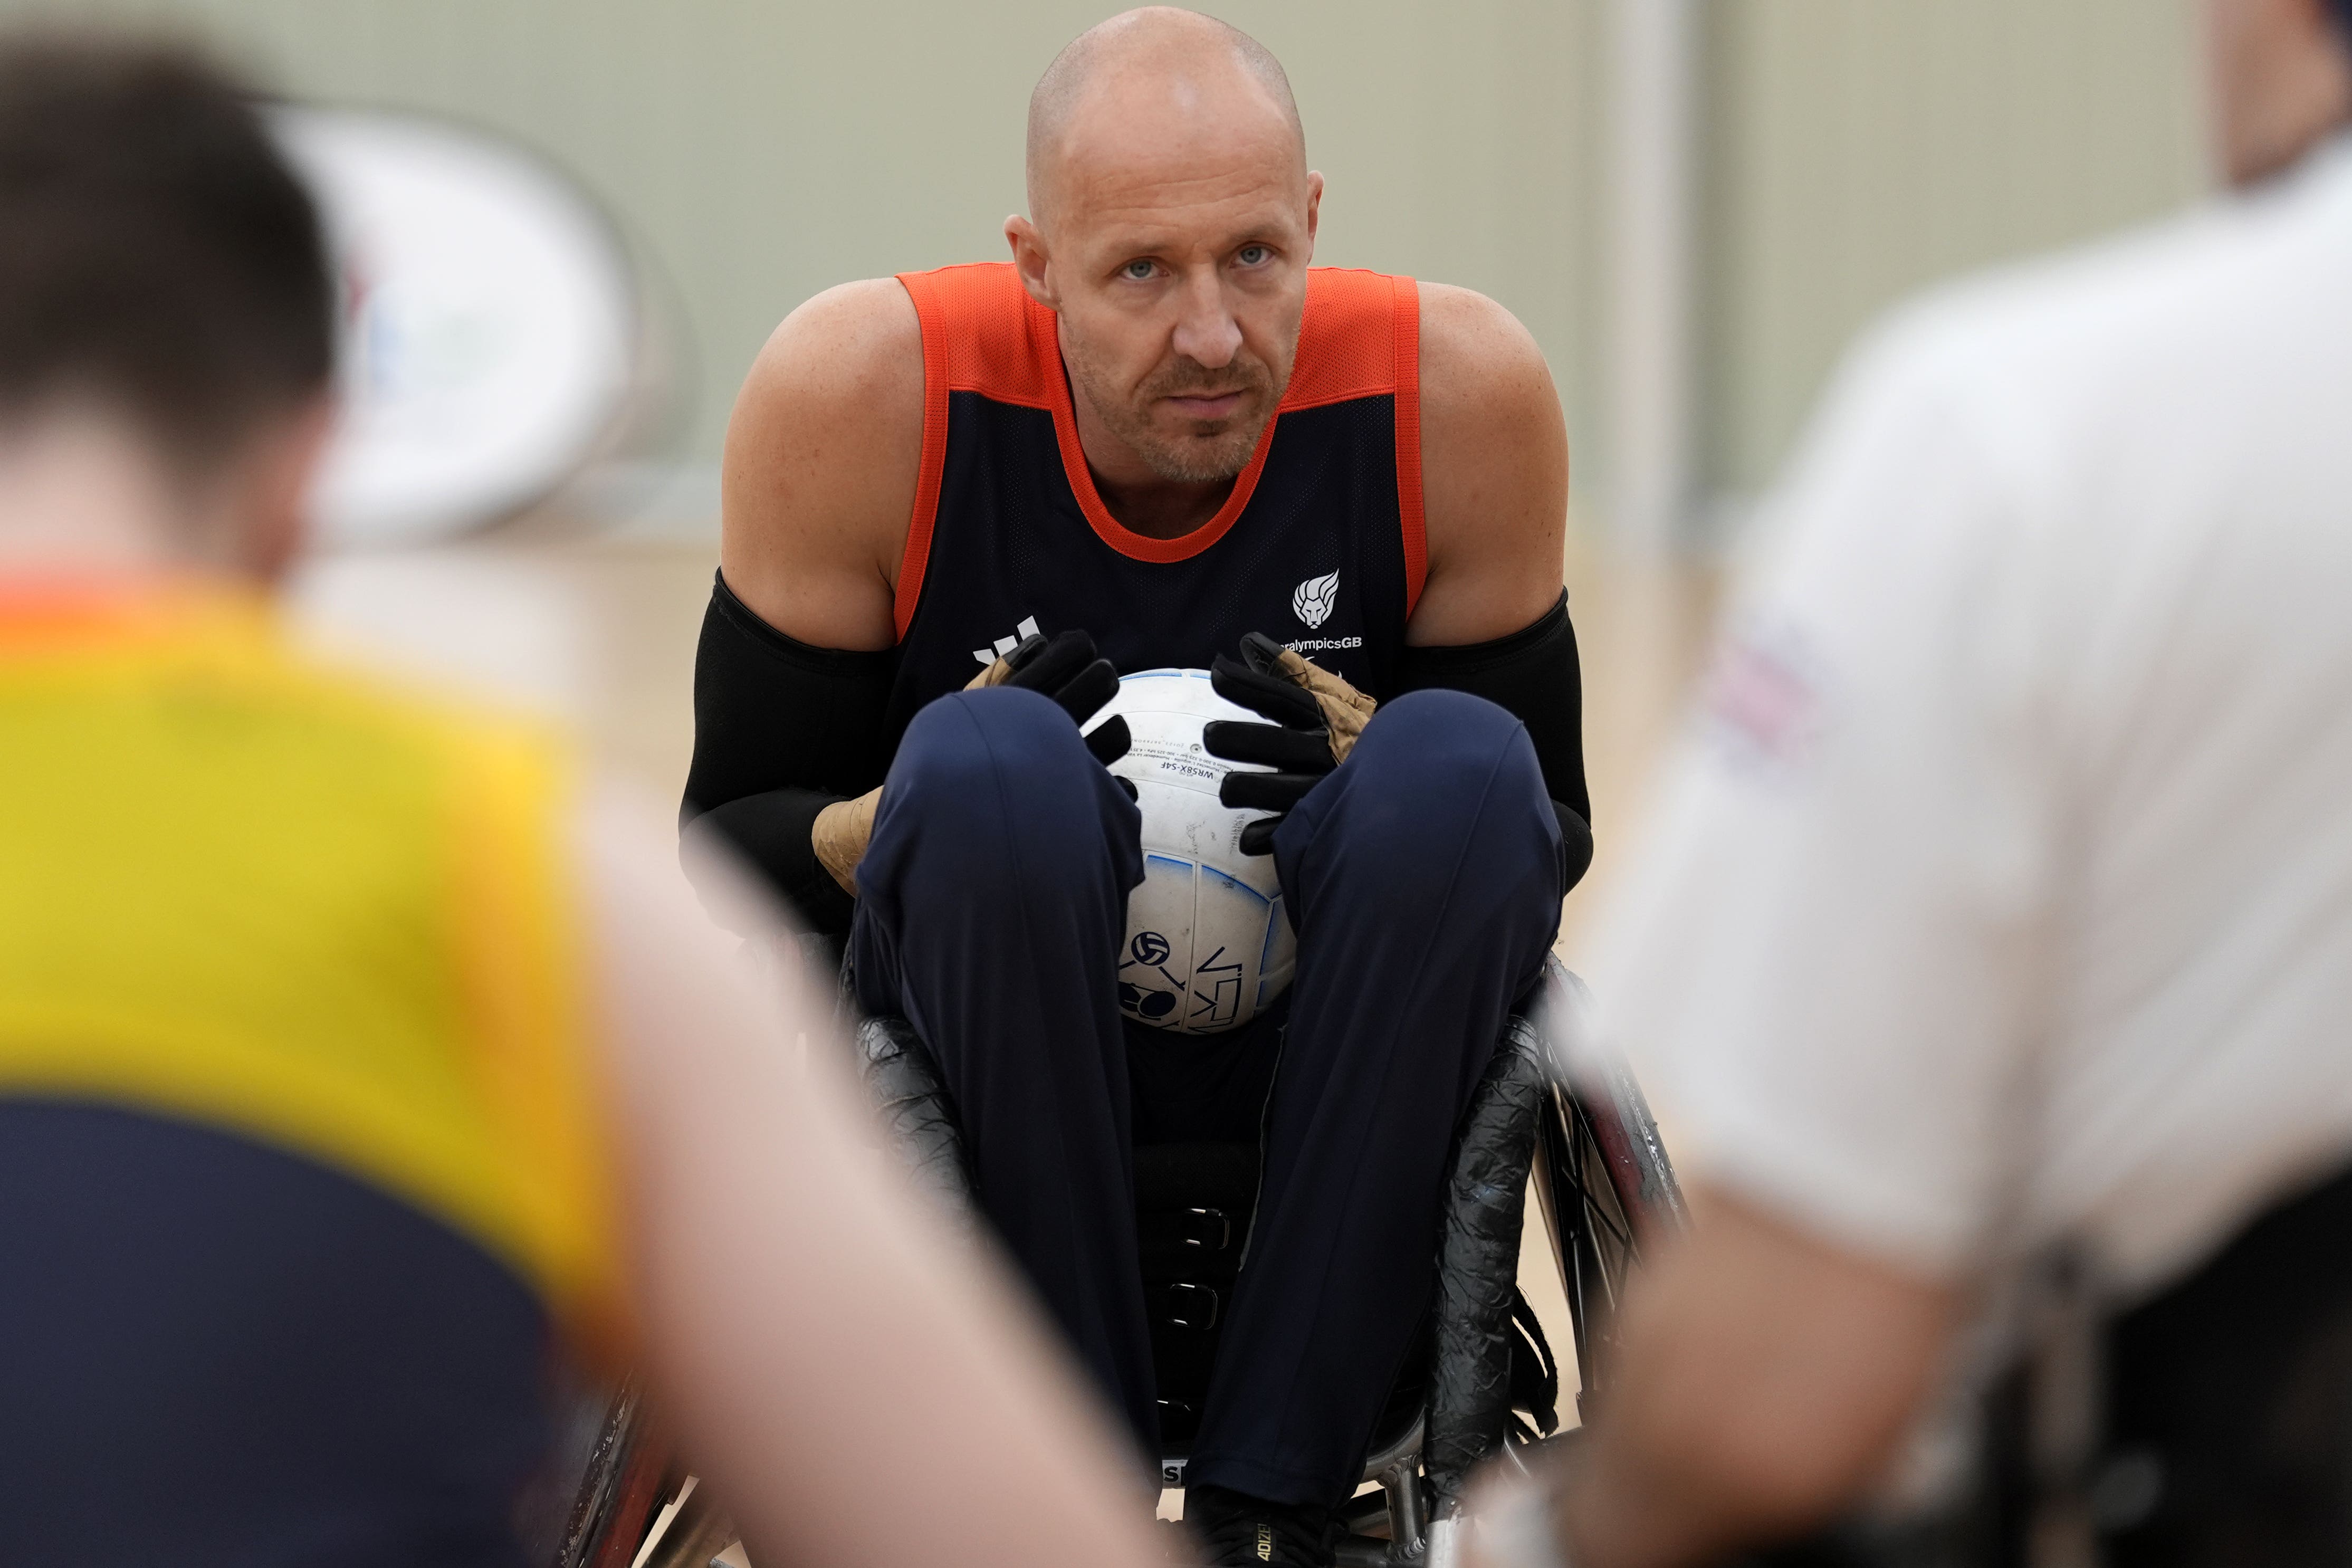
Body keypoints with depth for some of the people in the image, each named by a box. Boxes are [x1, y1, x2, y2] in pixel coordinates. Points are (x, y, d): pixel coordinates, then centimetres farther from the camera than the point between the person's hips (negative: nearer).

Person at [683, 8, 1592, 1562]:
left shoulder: (1462, 391, -14)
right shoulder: (863, 394, -16)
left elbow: (1550, 842, -3)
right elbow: (727, 850, -7)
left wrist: (1358, 779, -26)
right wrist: (935, 816, -29)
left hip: (1331, 1060, 1)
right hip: (981, 1031, -1)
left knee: (1462, 765, -30)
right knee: (989, 765, -33)